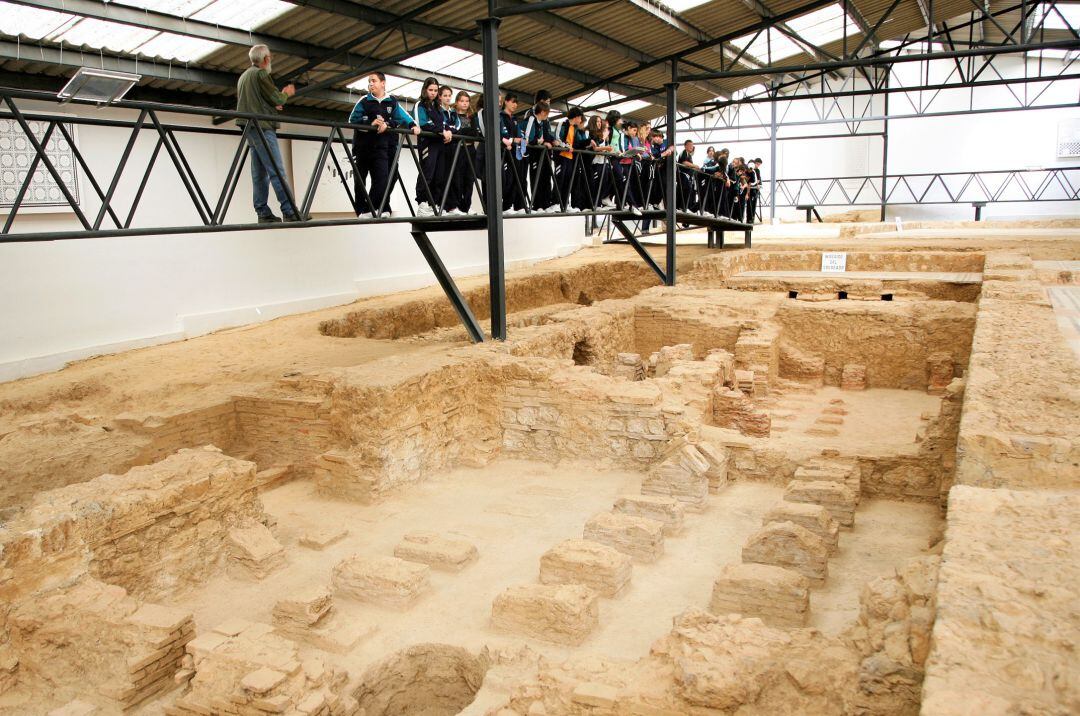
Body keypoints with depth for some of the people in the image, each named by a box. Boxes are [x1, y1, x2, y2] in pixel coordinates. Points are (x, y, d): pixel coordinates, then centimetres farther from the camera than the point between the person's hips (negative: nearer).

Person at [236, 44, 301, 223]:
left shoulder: (243, 76, 24)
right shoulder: (261, 73, -6)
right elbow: (276, 98, -9)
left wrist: (272, 105, 29)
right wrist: (286, 94, 10)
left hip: (250, 129, 9)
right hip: (262, 127, -9)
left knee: (259, 173, 5)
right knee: (277, 171, -15)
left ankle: (263, 212, 2)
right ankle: (290, 211, -21)